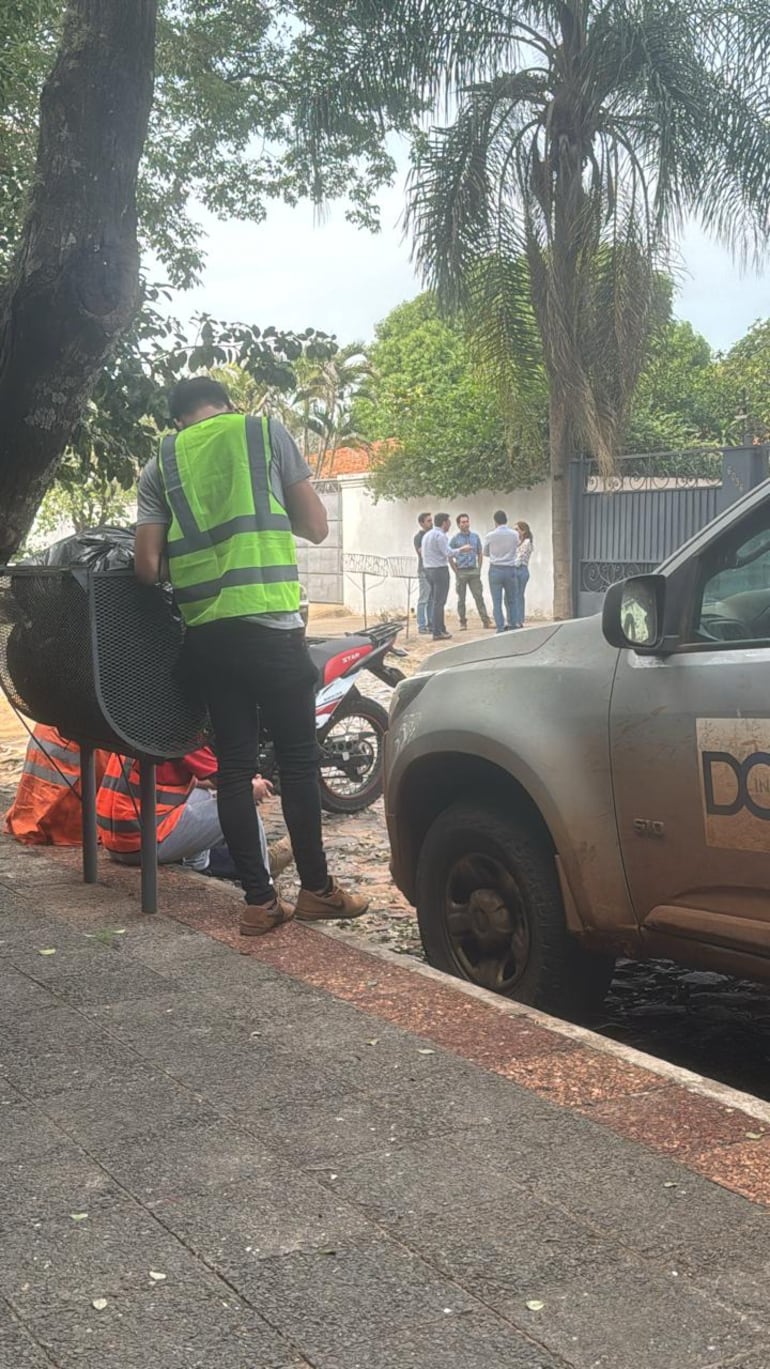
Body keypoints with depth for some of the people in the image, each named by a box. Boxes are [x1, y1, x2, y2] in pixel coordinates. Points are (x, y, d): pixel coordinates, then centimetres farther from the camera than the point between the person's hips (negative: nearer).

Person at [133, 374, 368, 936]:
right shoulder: (266, 432, 4)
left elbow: (147, 565, 2)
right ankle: (316, 889, 13)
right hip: (269, 622, -3)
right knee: (298, 759, 6)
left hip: (204, 632, 3)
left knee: (235, 764, 7)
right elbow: (317, 527, 3)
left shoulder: (160, 464, 10)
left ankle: (259, 900, 10)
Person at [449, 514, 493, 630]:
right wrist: (456, 572, -5)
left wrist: (479, 569, 4)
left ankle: (486, 621, -4)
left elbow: (479, 554, 12)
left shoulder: (475, 536, 7)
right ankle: (463, 622, 10)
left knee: (479, 596, -2)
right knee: (461, 599, 3)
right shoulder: (455, 539, -1)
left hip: (474, 571, 2)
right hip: (461, 571, -2)